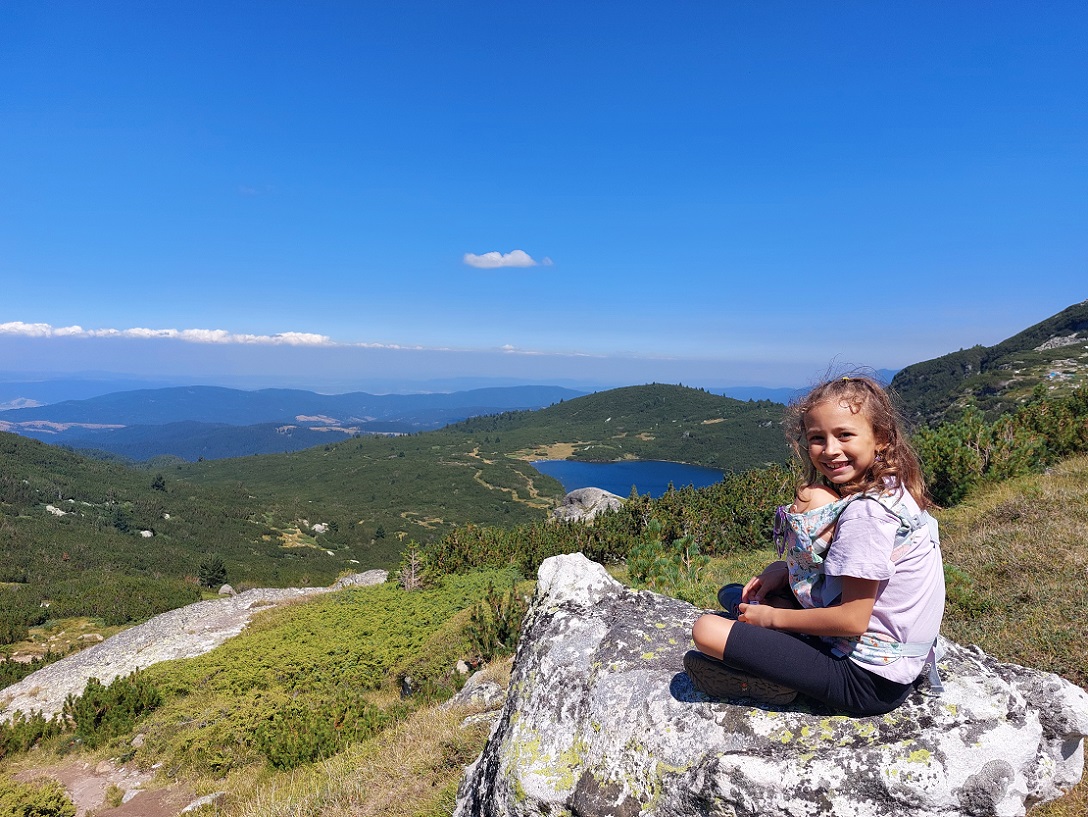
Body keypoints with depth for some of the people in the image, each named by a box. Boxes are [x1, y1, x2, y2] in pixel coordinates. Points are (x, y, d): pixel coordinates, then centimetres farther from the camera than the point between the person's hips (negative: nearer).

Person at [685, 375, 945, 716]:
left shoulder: (866, 511, -25)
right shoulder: (891, 490, 4)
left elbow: (852, 620, -24)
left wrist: (773, 616, -10)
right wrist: (784, 570, 3)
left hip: (869, 681, -10)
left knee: (707, 630, -17)